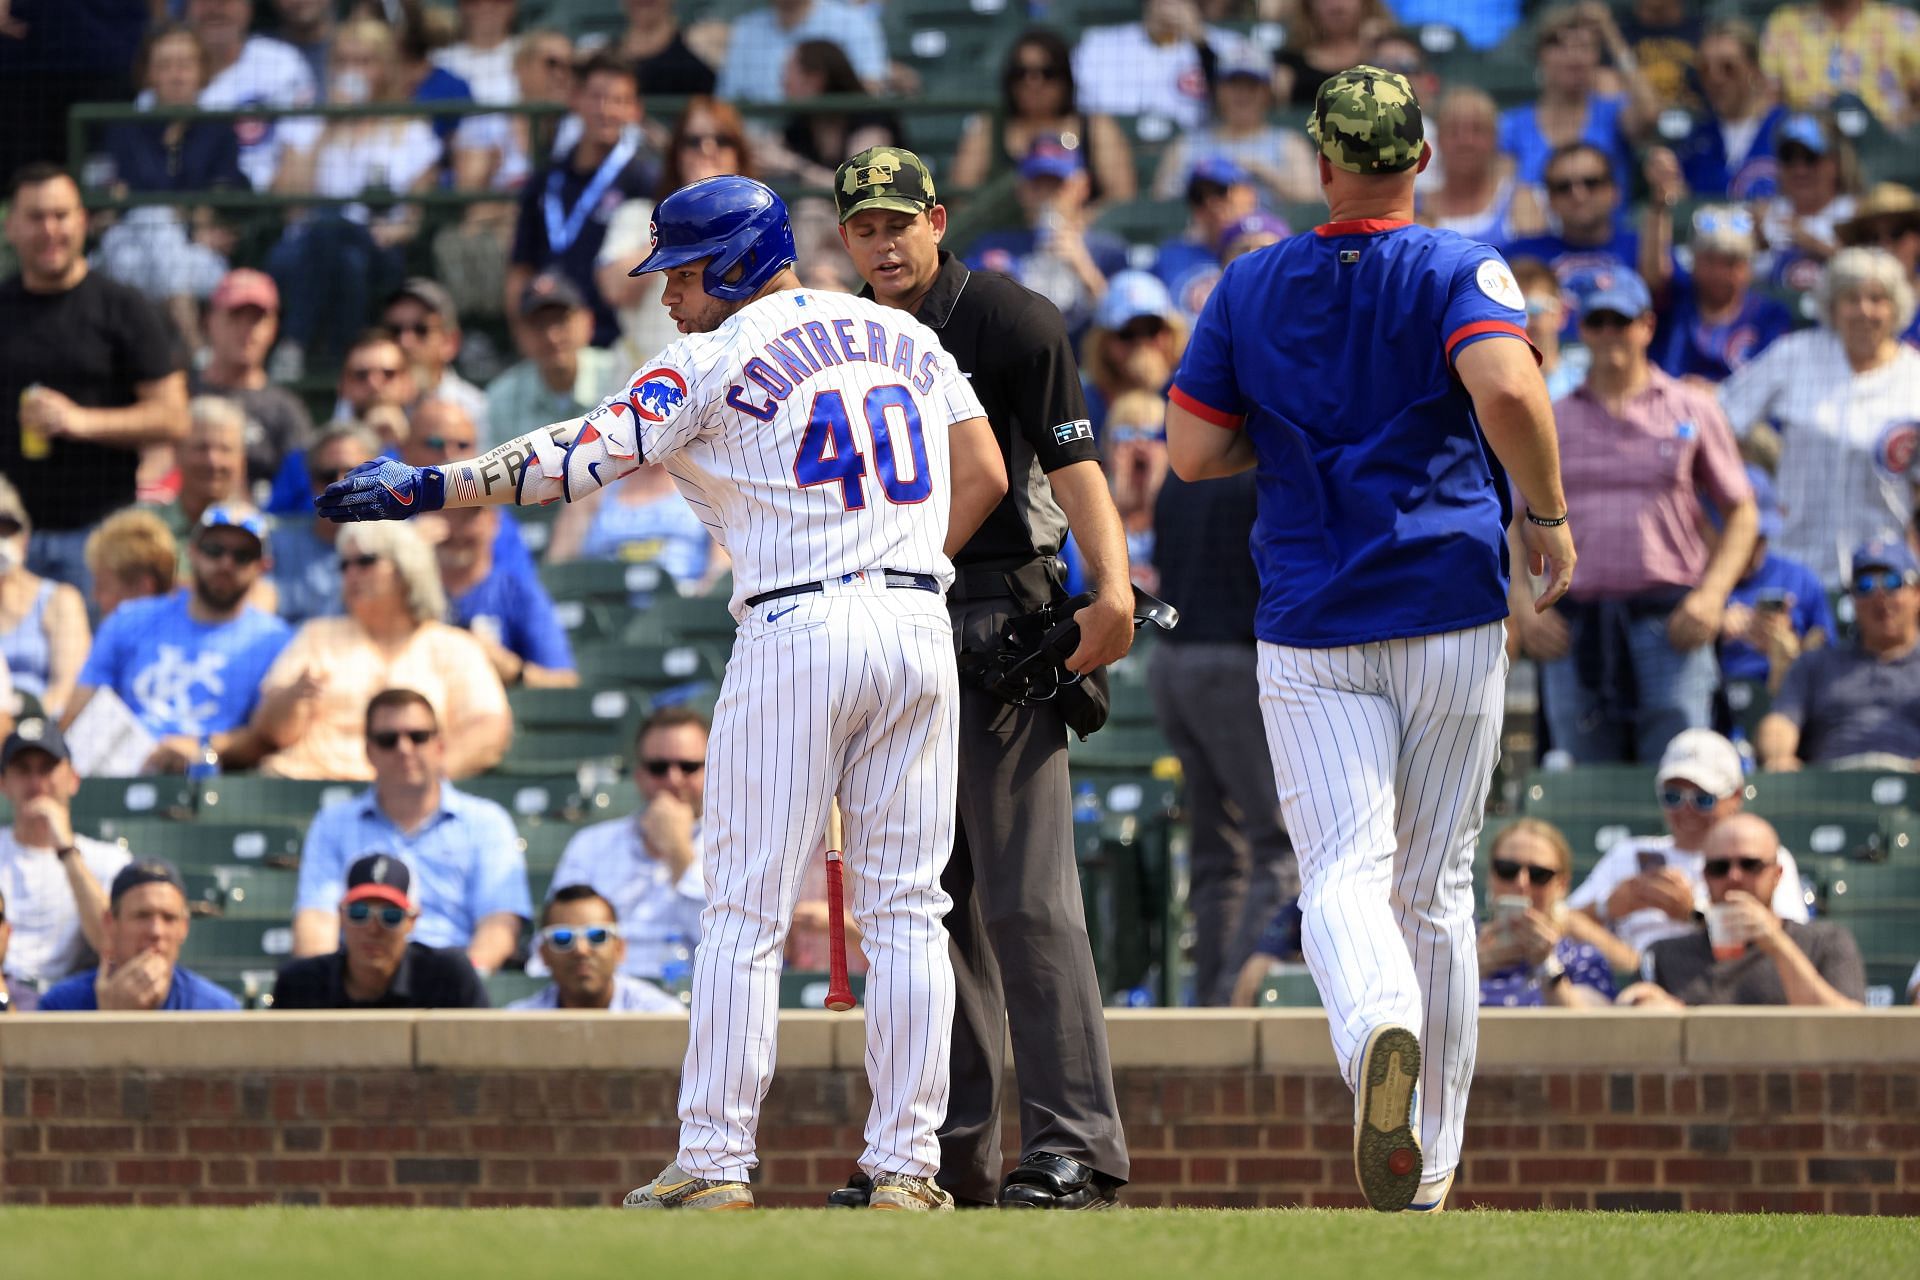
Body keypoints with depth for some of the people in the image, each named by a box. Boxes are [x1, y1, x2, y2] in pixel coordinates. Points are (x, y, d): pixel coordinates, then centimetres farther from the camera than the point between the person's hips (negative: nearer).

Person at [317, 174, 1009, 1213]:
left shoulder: (718, 360, -1)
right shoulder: (901, 335, 15)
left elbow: (579, 459, -9)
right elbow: (983, 475, 12)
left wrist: (425, 488, -7)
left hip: (796, 631, -5)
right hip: (921, 629, 5)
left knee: (744, 912, 0)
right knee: (904, 911, 7)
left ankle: (713, 1163, -2)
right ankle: (905, 1165, 3)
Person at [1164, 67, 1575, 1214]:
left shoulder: (1251, 287, 7)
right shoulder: (1459, 271, -2)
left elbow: (1193, 452, 4)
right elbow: (1507, 389, -21)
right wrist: (1548, 515, -7)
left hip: (1310, 627, 0)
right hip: (1451, 616, 0)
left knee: (1344, 871, -9)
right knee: (1437, 889, 11)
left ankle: (1378, 1028, -43)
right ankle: (1428, 1164, 15)